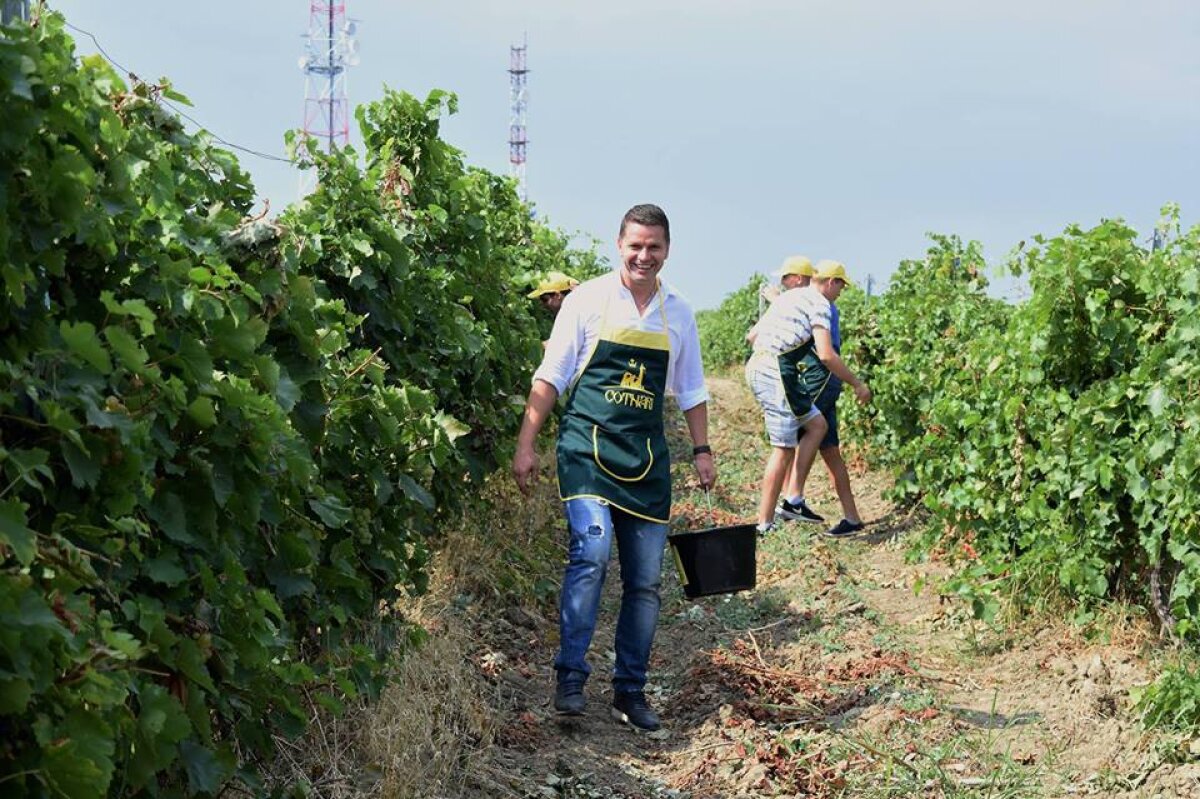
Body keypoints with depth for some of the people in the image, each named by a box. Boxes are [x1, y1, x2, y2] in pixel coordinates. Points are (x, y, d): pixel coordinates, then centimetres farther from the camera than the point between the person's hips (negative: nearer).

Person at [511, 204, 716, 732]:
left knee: (645, 580, 5)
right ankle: (570, 677, -15)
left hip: (646, 456, 4)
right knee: (591, 550, -24)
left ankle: (630, 691, 17)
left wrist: (702, 450, 13)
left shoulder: (678, 313, 10)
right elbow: (550, 377, 0)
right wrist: (526, 444, -5)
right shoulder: (587, 301, -1)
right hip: (587, 444, -4)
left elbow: (690, 390, 19)